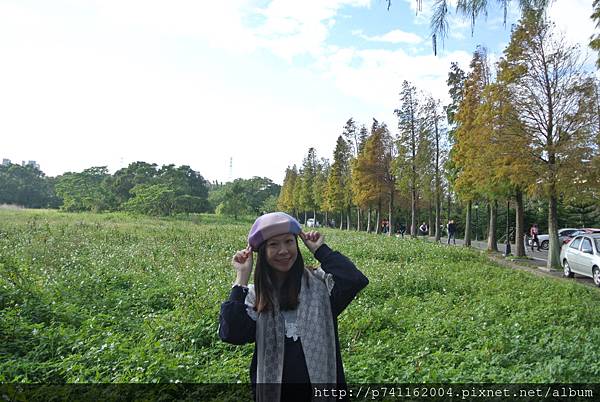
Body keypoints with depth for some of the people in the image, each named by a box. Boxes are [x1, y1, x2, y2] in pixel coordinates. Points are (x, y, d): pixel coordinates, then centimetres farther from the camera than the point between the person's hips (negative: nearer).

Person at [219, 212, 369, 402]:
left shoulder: (319, 283, -8)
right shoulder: (254, 295, -3)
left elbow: (356, 280, -26)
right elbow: (231, 334, -18)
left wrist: (321, 249, -16)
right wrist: (241, 277, -16)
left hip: (323, 385, -1)